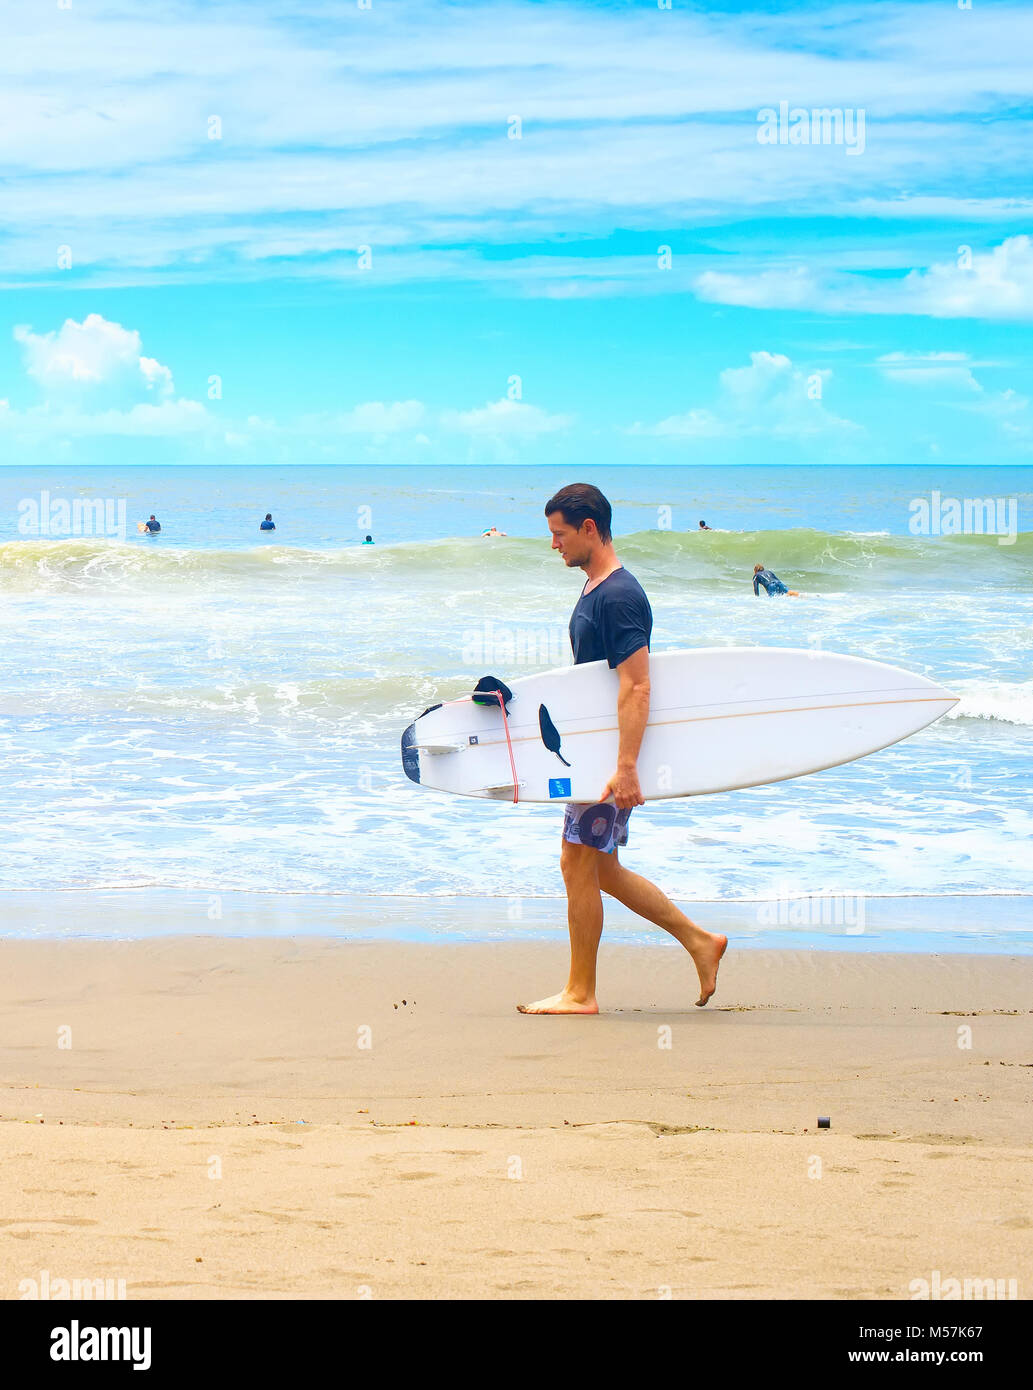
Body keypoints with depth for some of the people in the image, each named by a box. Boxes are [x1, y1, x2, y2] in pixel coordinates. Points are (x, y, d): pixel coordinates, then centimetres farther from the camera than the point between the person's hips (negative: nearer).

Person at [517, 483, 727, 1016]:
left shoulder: (617, 596, -18)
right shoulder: (595, 591, 14)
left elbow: (635, 686, -24)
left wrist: (625, 767, -29)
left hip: (612, 753, -10)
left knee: (578, 862, -5)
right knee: (600, 869, 13)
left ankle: (580, 993, 2)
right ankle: (700, 942, 18)